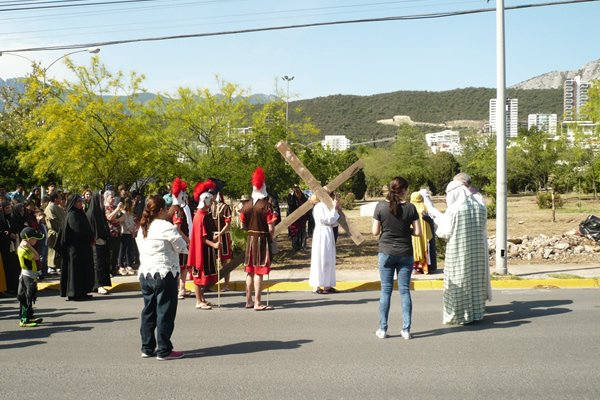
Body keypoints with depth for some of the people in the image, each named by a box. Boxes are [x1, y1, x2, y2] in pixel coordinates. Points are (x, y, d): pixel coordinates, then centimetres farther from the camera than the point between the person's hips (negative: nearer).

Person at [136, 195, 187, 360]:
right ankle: (164, 350, 0)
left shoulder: (142, 228, 12)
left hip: (145, 273, 8)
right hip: (164, 273, -8)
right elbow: (181, 247, -10)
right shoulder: (166, 227, -12)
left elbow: (140, 248, 17)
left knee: (148, 311, 14)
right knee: (165, 312, -2)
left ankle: (147, 348, 19)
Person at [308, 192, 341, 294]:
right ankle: (316, 287, -3)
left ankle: (327, 285, 15)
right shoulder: (319, 206, -13)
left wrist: (336, 209, 5)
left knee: (329, 260, 10)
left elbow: (333, 222, 14)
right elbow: (328, 220, -19)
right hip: (322, 234, -10)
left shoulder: (326, 206, 15)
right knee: (321, 260, -7)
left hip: (328, 234, 10)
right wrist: (334, 208, -14)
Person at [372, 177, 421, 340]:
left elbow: (375, 231, -5)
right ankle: (406, 330, 9)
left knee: (386, 290, 7)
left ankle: (383, 329, 10)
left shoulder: (381, 206, -7)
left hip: (386, 252, 0)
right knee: (404, 290, 7)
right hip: (405, 253, 0)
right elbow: (417, 232, -6)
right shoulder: (410, 207, -6)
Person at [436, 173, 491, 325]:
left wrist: (440, 224, 9)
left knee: (459, 281, 6)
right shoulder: (480, 205, -1)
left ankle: (459, 314, 11)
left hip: (458, 251, -5)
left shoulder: (453, 210, -17)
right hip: (477, 250, 5)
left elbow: (444, 232, -11)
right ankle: (476, 311, 22)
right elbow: (483, 227, 9)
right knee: (475, 278, 15)